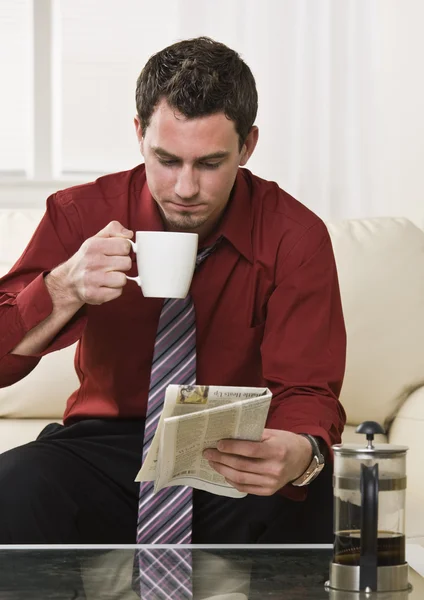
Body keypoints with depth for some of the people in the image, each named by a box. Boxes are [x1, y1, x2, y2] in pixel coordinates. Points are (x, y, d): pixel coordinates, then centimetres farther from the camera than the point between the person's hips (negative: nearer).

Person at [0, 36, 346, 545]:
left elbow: (307, 391, -12)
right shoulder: (81, 215, -5)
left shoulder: (294, 236, -7)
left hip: (236, 462, 0)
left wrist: (298, 454, -38)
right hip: (107, 449, 0)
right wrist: (64, 289, -30)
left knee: (305, 498, -34)